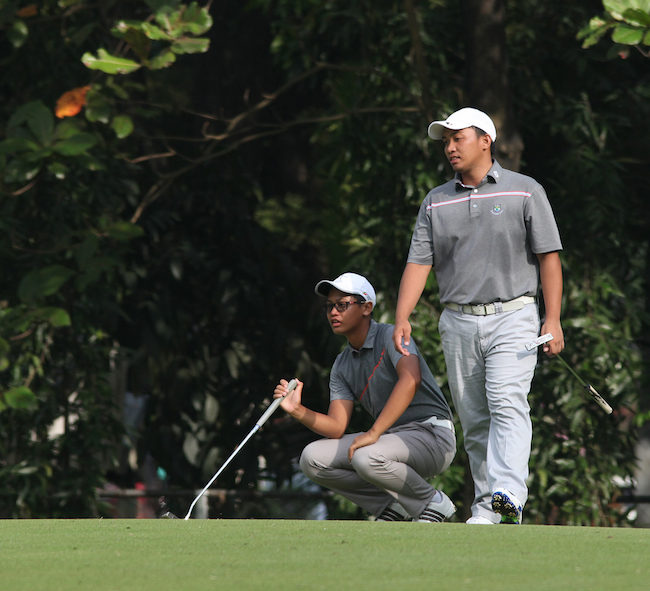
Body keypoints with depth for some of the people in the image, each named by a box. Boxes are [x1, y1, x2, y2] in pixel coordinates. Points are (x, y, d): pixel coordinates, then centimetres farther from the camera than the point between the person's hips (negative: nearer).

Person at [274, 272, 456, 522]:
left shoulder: (390, 336, -11)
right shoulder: (342, 366, 11)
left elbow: (411, 379, -32)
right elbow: (337, 427, 3)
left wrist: (374, 433, -36)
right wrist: (298, 410, -16)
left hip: (432, 435, -8)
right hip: (390, 436, 8)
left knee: (368, 458, -35)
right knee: (313, 458, -6)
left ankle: (434, 503, -9)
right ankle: (393, 506, 0)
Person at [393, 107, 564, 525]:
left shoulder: (525, 191, 3)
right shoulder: (436, 202, 12)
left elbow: (548, 256, 0)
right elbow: (419, 262, 6)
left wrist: (554, 320, -9)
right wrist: (402, 317, -9)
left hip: (512, 318, -4)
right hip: (458, 323, 4)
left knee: (507, 403, -20)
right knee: (473, 420, 4)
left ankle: (507, 497, -34)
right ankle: (484, 509, 10)